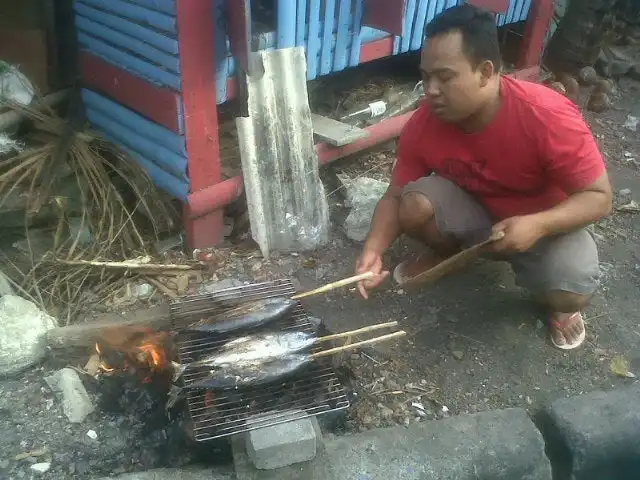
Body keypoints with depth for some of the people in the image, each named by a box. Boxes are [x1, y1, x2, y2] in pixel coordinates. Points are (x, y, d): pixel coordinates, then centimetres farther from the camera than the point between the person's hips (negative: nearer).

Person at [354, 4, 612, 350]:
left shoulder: (550, 118, -32)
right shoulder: (423, 124, -21)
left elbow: (599, 197, -24)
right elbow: (395, 196, -12)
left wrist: (538, 226, -41)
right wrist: (373, 250, -31)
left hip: (548, 221, -3)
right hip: (473, 206, 3)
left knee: (571, 290, -30)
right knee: (414, 205, -26)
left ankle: (559, 304, 10)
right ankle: (445, 251, 9)